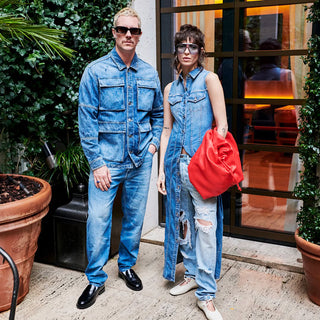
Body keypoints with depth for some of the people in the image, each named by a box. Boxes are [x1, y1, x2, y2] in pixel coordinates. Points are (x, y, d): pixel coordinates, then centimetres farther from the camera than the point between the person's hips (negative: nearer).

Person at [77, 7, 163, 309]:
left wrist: (154, 143, 4)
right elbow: (87, 120, -8)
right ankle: (95, 279, 14)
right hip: (107, 160, -3)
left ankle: (127, 265, 34)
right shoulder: (96, 71, -4)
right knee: (98, 219, -3)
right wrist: (97, 163, -12)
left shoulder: (149, 74, 7)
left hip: (141, 160, 4)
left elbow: (158, 114, 19)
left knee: (135, 217, 13)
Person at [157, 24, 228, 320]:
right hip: (177, 161, 6)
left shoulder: (209, 79, -2)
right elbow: (166, 130, 14)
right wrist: (162, 169, 9)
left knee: (205, 225, -6)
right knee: (182, 221, 13)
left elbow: (222, 126, -7)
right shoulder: (171, 88, 14)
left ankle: (206, 296, 3)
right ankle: (192, 274, 31)